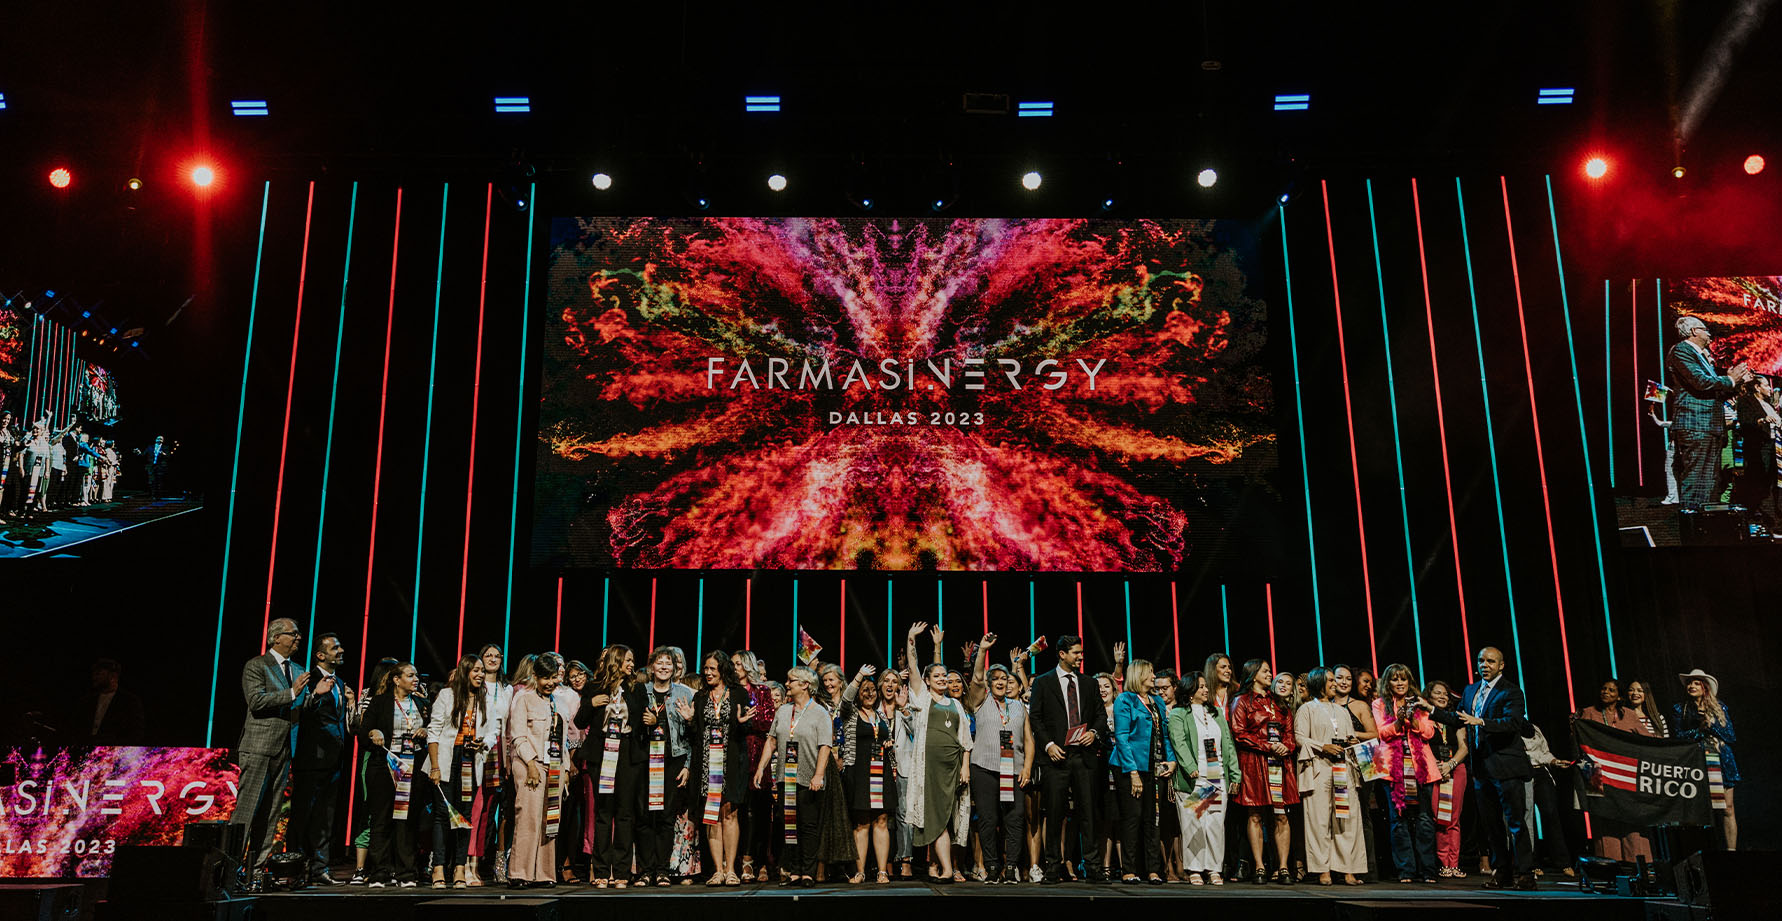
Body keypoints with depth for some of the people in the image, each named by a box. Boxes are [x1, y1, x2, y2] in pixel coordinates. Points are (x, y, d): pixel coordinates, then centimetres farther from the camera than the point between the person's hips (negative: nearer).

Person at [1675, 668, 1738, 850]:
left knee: (1727, 809, -3)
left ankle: (1732, 850, 1)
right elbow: (1678, 736, 3)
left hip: (1721, 761, 1)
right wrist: (1701, 729, -7)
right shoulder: (1680, 710, 13)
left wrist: (1713, 724, -5)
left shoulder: (1720, 707, 14)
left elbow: (1732, 736, 8)